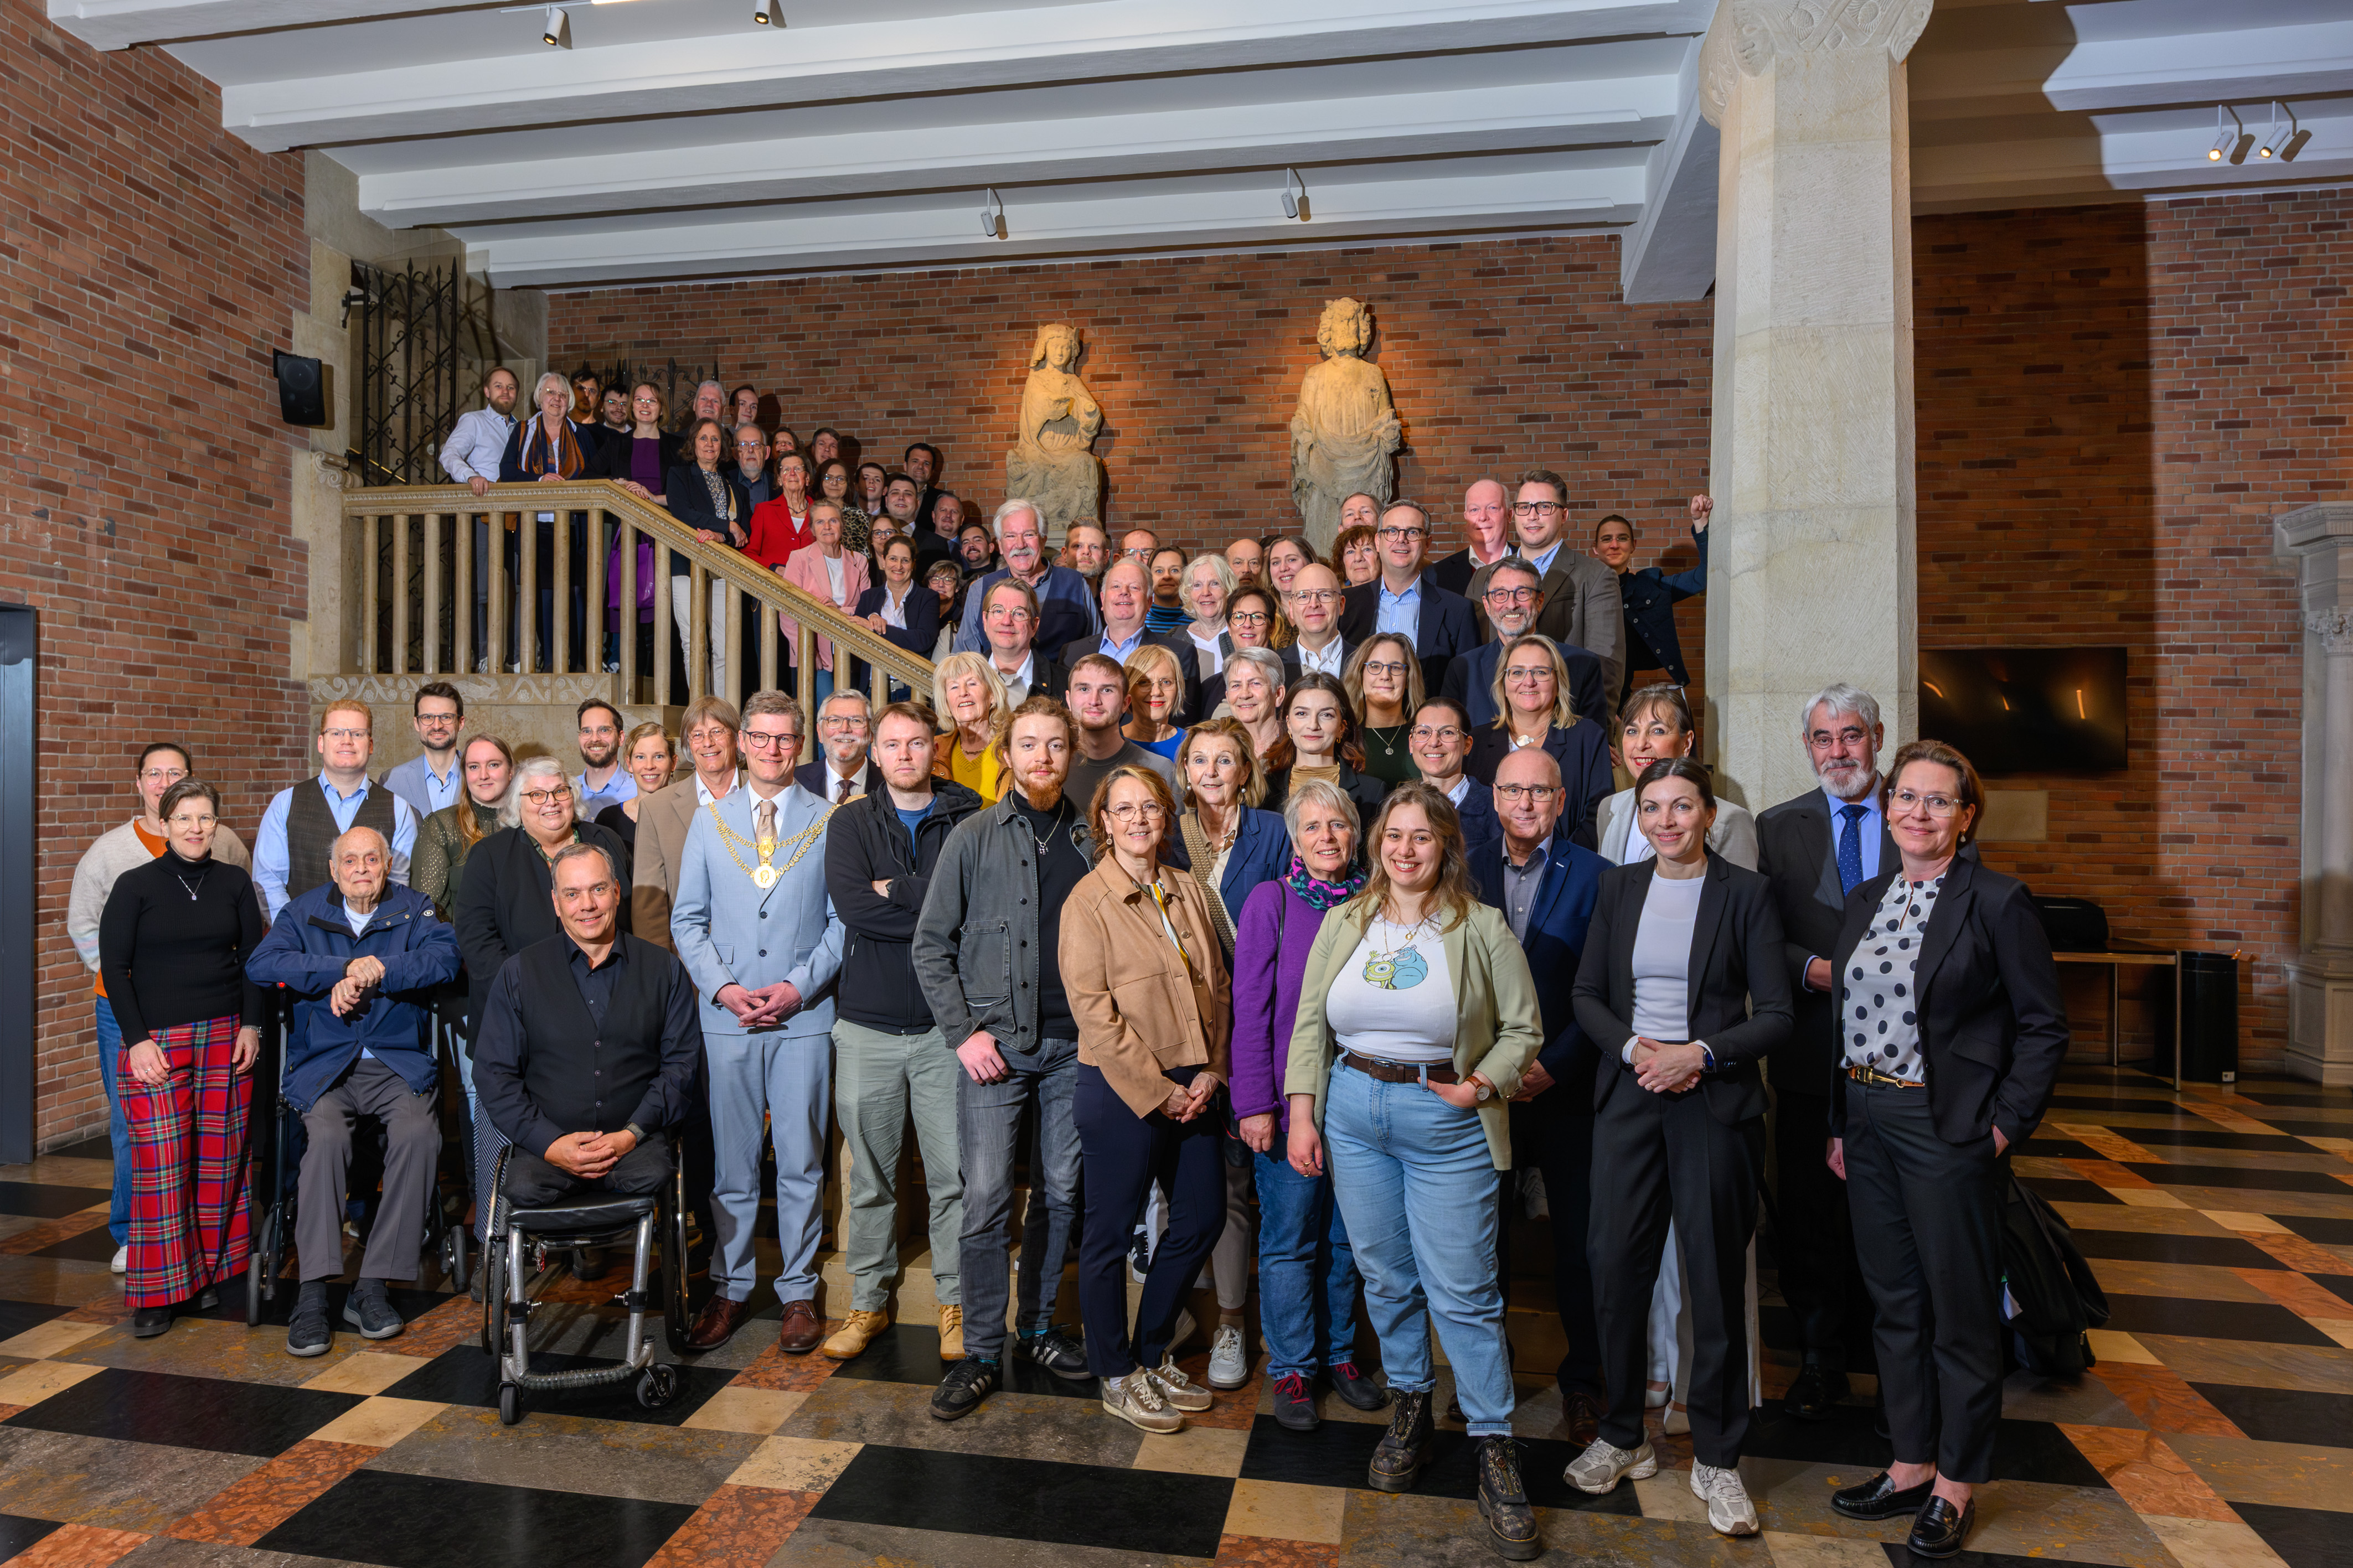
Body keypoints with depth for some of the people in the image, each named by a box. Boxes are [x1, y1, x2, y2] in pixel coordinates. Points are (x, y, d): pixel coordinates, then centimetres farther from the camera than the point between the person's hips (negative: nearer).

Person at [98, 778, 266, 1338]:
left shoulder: (235, 883, 8)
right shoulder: (135, 886, 1)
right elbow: (114, 967, -1)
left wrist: (251, 1025, 1)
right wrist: (137, 1039, -9)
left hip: (225, 1039, 2)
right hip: (155, 1043, -2)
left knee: (221, 1158, 2)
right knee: (161, 1164, -4)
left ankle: (208, 1272, 16)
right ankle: (158, 1291, 7)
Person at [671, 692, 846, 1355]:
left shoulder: (829, 822, 2)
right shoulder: (710, 820, 9)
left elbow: (843, 920, 0)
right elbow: (687, 919, 8)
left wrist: (799, 984, -11)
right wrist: (723, 987, -5)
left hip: (804, 1016, -1)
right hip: (727, 1016, 2)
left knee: (801, 1161, 5)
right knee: (732, 1159, 9)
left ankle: (799, 1292, 19)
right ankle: (730, 1288, 24)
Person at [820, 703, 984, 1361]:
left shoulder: (969, 819, 2)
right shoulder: (850, 823, 6)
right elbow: (851, 904, -12)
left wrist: (896, 891, -11)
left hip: (946, 1023, -1)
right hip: (868, 1023, 1)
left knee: (953, 1176, 6)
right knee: (870, 1177, 12)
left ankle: (955, 1303, 22)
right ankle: (869, 1302, 28)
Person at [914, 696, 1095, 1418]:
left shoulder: (1089, 838, 5)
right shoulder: (975, 836, 0)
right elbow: (932, 944, 0)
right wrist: (964, 1032, -7)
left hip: (1071, 1042, 3)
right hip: (994, 1041, -2)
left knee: (1060, 1193, 11)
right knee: (986, 1197, -3)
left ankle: (1038, 1327, 29)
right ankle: (982, 1353, 12)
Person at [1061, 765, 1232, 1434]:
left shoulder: (1188, 891, 8)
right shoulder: (1088, 902, -10)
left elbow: (1218, 986, 9)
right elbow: (1094, 1011, -14)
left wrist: (1210, 1073, -2)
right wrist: (1159, 1091, -15)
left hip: (1194, 1087, 6)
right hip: (1121, 1091, -6)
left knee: (1202, 1220, 13)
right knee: (1110, 1233, 7)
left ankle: (1151, 1355, 33)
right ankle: (1117, 1377, 27)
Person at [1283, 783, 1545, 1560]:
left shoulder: (1482, 928, -4)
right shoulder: (1344, 924, 4)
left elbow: (1522, 1028, 0)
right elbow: (1310, 1023, 7)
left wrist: (1480, 1086, -16)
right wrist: (1302, 1113, 1)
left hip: (1448, 1123, -3)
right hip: (1352, 1111, 3)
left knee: (1464, 1291, 1)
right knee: (1385, 1277, 14)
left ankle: (1495, 1447, 16)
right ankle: (1409, 1404, 34)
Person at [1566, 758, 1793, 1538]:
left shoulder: (1746, 893, -2)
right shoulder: (1618, 887, 7)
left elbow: (1776, 1015, -4)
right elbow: (1587, 996, 7)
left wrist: (1700, 1053, -17)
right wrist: (1634, 1049, -9)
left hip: (1714, 1101, -2)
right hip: (1629, 1095, 3)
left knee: (1717, 1278, 6)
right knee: (1617, 1266, 6)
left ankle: (1716, 1459, 23)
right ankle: (1622, 1437, 26)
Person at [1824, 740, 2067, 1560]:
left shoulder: (1998, 902, -9)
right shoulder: (1865, 901, 9)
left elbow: (2043, 1025, -7)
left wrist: (2005, 1124, -11)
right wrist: (1840, 1122, 10)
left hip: (1950, 1130, -6)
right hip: (1866, 1123, 6)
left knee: (1960, 1310, 8)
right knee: (1895, 1304, 16)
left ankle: (1956, 1484, 26)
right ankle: (1911, 1465, 32)